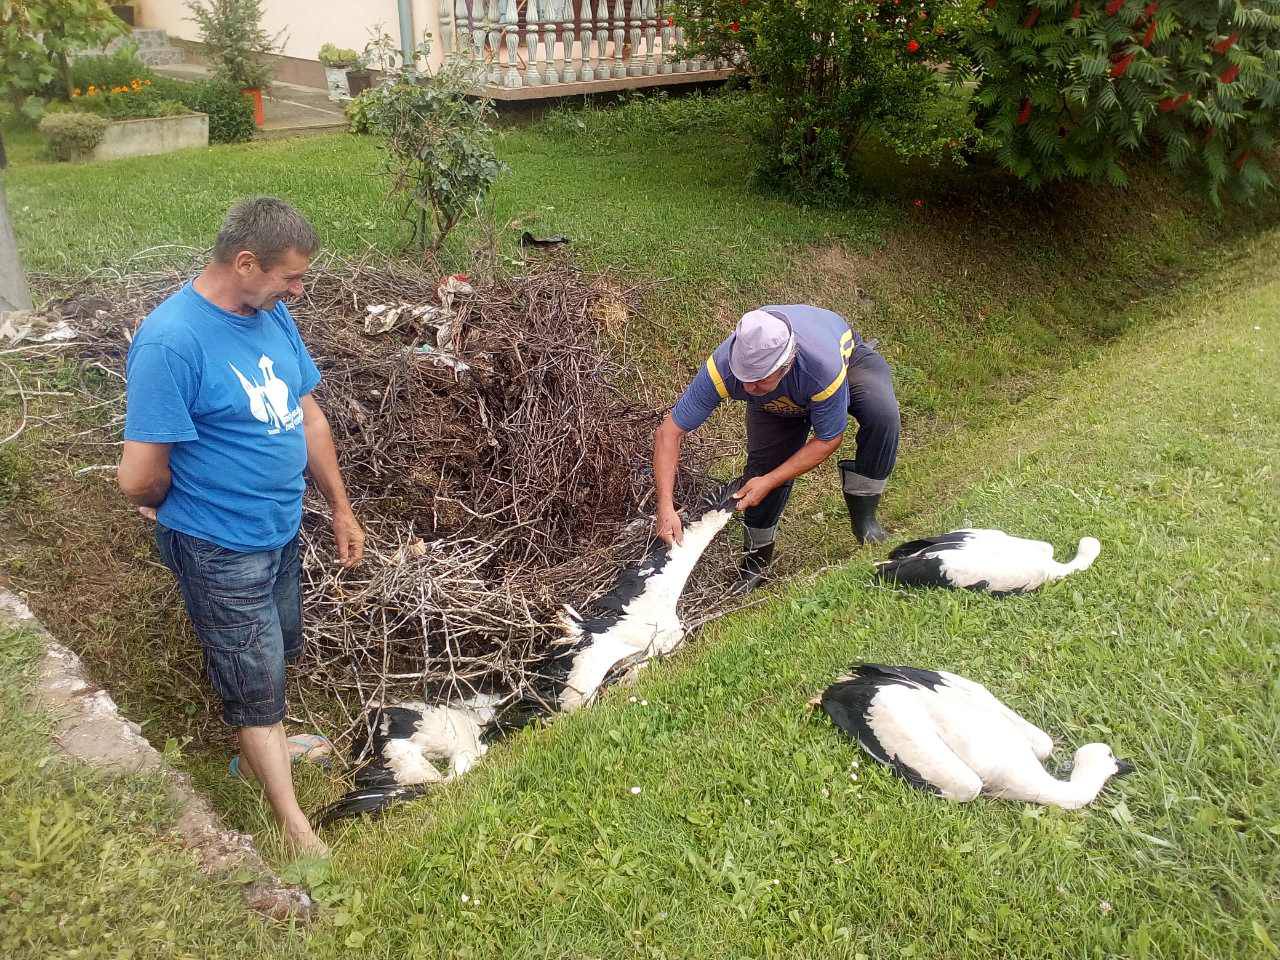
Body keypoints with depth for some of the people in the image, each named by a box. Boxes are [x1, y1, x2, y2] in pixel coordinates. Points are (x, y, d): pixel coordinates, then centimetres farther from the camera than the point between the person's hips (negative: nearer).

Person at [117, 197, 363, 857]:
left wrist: (340, 507, 10)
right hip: (220, 550, -7)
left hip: (280, 530, 7)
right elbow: (140, 479, -27)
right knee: (258, 684, 8)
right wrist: (178, 508, -5)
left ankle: (258, 751, 52)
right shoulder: (171, 343, -28)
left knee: (278, 653, 26)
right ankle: (296, 829, 25)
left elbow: (308, 416, 7)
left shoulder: (272, 314, -3)